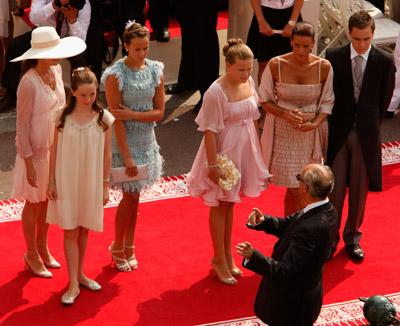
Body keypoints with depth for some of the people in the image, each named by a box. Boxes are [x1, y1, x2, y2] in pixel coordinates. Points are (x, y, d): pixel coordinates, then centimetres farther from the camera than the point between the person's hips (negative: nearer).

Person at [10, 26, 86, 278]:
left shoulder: (56, 70, -4)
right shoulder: (29, 83, -25)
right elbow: (22, 125, -20)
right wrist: (29, 162, -19)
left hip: (56, 148, 6)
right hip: (36, 151, -6)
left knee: (48, 200, 20)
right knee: (34, 203, 11)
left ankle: (43, 248, 38)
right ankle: (32, 255, 28)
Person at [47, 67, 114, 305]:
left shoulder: (104, 119, -7)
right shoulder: (62, 117, -8)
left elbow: (107, 154, 0)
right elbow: (55, 151, -1)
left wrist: (106, 185, 1)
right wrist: (52, 182, -1)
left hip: (92, 182, 1)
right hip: (67, 181, -1)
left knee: (84, 230, 13)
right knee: (70, 231, 1)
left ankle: (79, 274, 30)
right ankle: (73, 285, 4)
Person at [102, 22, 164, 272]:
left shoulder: (155, 70, -1)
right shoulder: (115, 75, -16)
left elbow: (159, 112, -1)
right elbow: (117, 119, -17)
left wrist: (132, 114, -17)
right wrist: (126, 156, -18)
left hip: (146, 139, 4)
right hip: (125, 140, -4)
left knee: (135, 195, 12)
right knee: (130, 195, 1)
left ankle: (128, 245, 25)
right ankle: (118, 247, 18)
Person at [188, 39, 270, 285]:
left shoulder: (249, 82, -3)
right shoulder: (216, 92, -23)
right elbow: (210, 131, -20)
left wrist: (257, 151, 14)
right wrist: (212, 165, -18)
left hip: (245, 150, 6)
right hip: (224, 151, -6)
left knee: (230, 203, 19)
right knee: (220, 205, 7)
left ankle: (227, 254, 31)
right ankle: (220, 259, 19)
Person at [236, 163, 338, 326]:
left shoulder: (311, 227, -35)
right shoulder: (324, 209, -6)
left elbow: (285, 270, -32)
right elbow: (288, 225, 5)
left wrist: (253, 256, -37)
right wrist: (263, 221, -11)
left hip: (293, 304, -9)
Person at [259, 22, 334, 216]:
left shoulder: (324, 67, -9)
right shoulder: (276, 65, -12)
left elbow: (327, 102, 1)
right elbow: (265, 100, -2)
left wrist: (316, 123, -17)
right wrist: (284, 113, -19)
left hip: (311, 133, 2)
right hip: (283, 132, -2)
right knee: (295, 189, -1)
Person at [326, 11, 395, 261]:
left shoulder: (385, 61, -5)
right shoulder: (333, 57, -4)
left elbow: (385, 99, 4)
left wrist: (371, 126, 4)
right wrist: (332, 125, 3)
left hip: (366, 133, 0)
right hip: (338, 131, 0)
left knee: (360, 189, 9)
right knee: (335, 188, 2)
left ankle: (353, 238, 24)